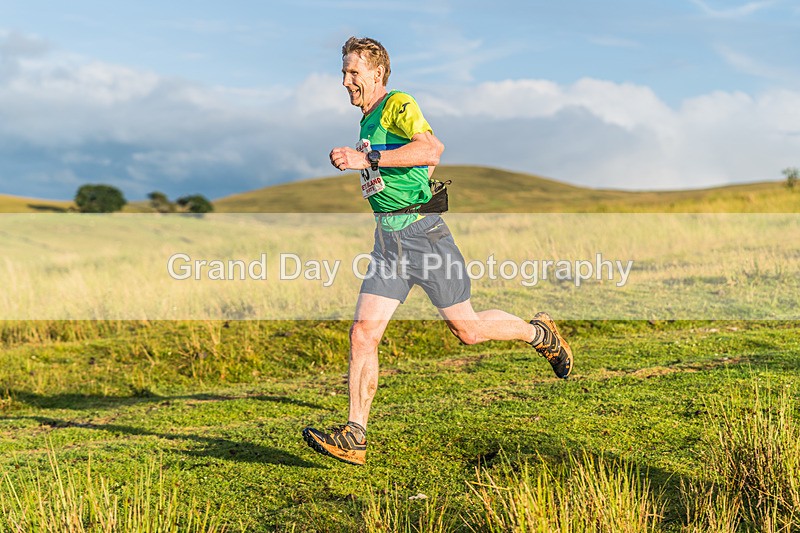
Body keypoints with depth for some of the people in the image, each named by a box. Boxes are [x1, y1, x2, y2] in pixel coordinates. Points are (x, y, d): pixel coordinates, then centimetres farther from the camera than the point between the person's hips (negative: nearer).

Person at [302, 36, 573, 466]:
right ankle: (354, 438, -5)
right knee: (363, 333, -5)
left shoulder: (398, 105, -8)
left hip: (421, 232, -7)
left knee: (466, 328, 3)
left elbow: (432, 149, -27)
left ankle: (540, 333, 30)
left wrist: (368, 159, -27)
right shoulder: (367, 121, 18)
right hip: (387, 240, 8)